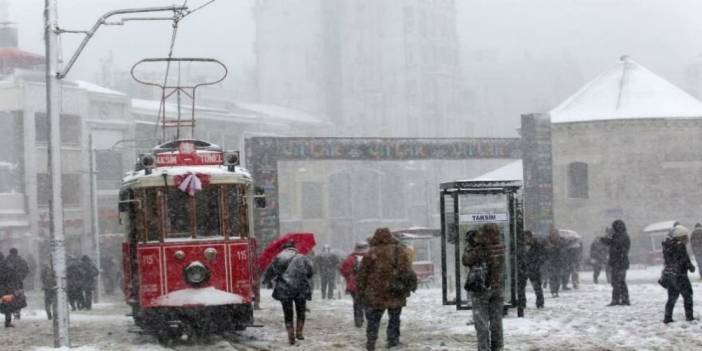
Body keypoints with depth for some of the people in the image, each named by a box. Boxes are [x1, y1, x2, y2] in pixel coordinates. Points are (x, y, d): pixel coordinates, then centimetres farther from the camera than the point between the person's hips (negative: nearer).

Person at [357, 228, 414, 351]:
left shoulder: (371, 253, -6)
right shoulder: (401, 252, 0)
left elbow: (362, 274, -3)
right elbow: (408, 271, 2)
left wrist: (361, 290, 6)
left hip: (375, 294, -2)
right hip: (396, 295, 2)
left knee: (373, 319, 7)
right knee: (394, 318, 15)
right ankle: (393, 340, 15)